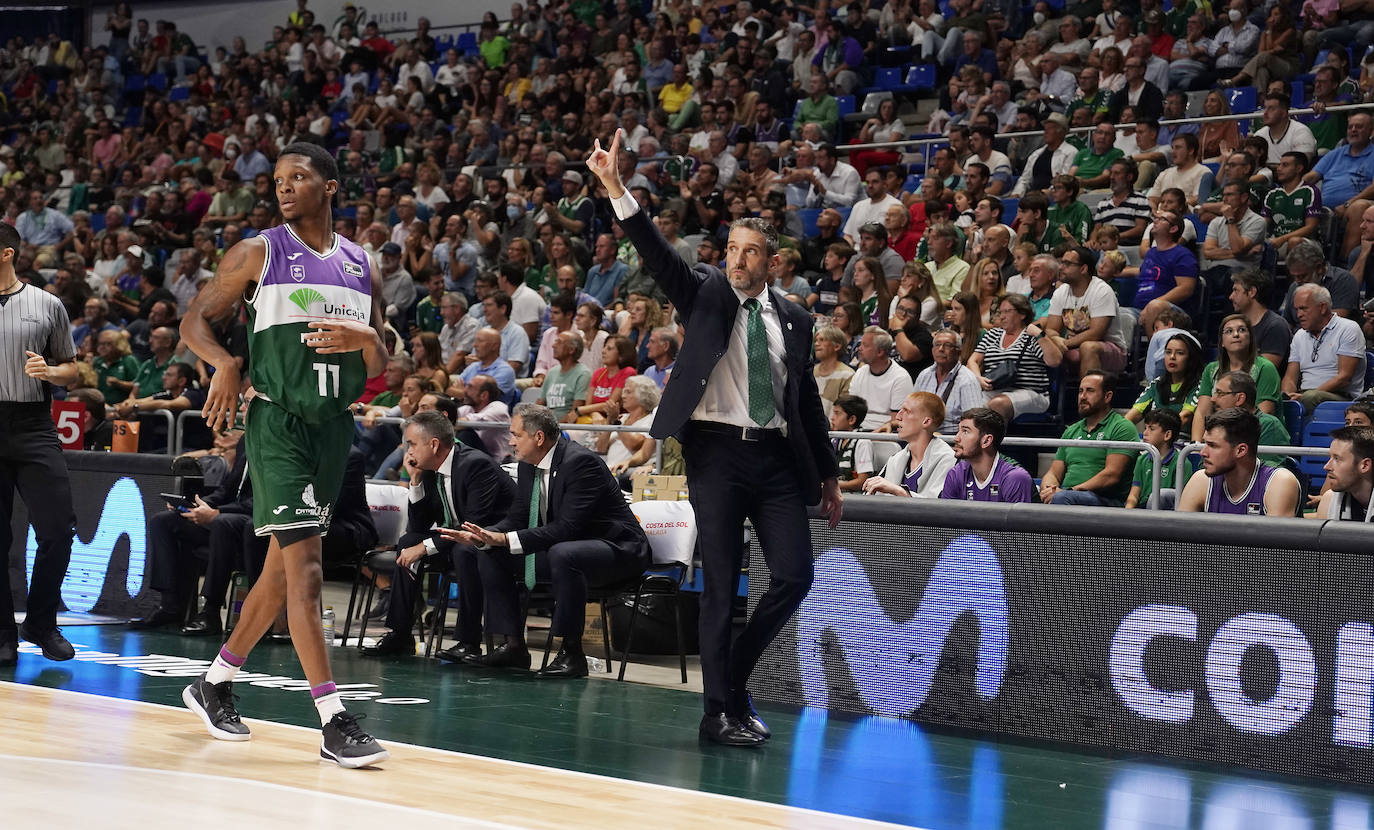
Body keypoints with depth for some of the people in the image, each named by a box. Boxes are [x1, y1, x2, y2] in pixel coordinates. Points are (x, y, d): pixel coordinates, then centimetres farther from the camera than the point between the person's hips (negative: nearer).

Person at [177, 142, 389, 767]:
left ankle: (215, 683, 29)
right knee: (305, 565, -13)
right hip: (279, 419, -5)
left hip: (334, 424, 6)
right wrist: (224, 365, -19)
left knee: (284, 565, 13)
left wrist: (366, 339, -10)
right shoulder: (259, 253, -1)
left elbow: (379, 370, 13)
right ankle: (334, 721, -16)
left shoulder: (362, 266, 11)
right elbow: (194, 321, 0)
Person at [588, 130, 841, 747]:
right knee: (720, 585, -3)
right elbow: (657, 254, -11)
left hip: (776, 456, 4)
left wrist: (828, 474, 20)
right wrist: (615, 188, -25)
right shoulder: (705, 294, 4)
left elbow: (807, 400, 19)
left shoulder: (793, 319, 13)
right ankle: (719, 712, 3)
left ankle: (735, 675, 19)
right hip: (716, 450, -3)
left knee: (794, 576, -3)